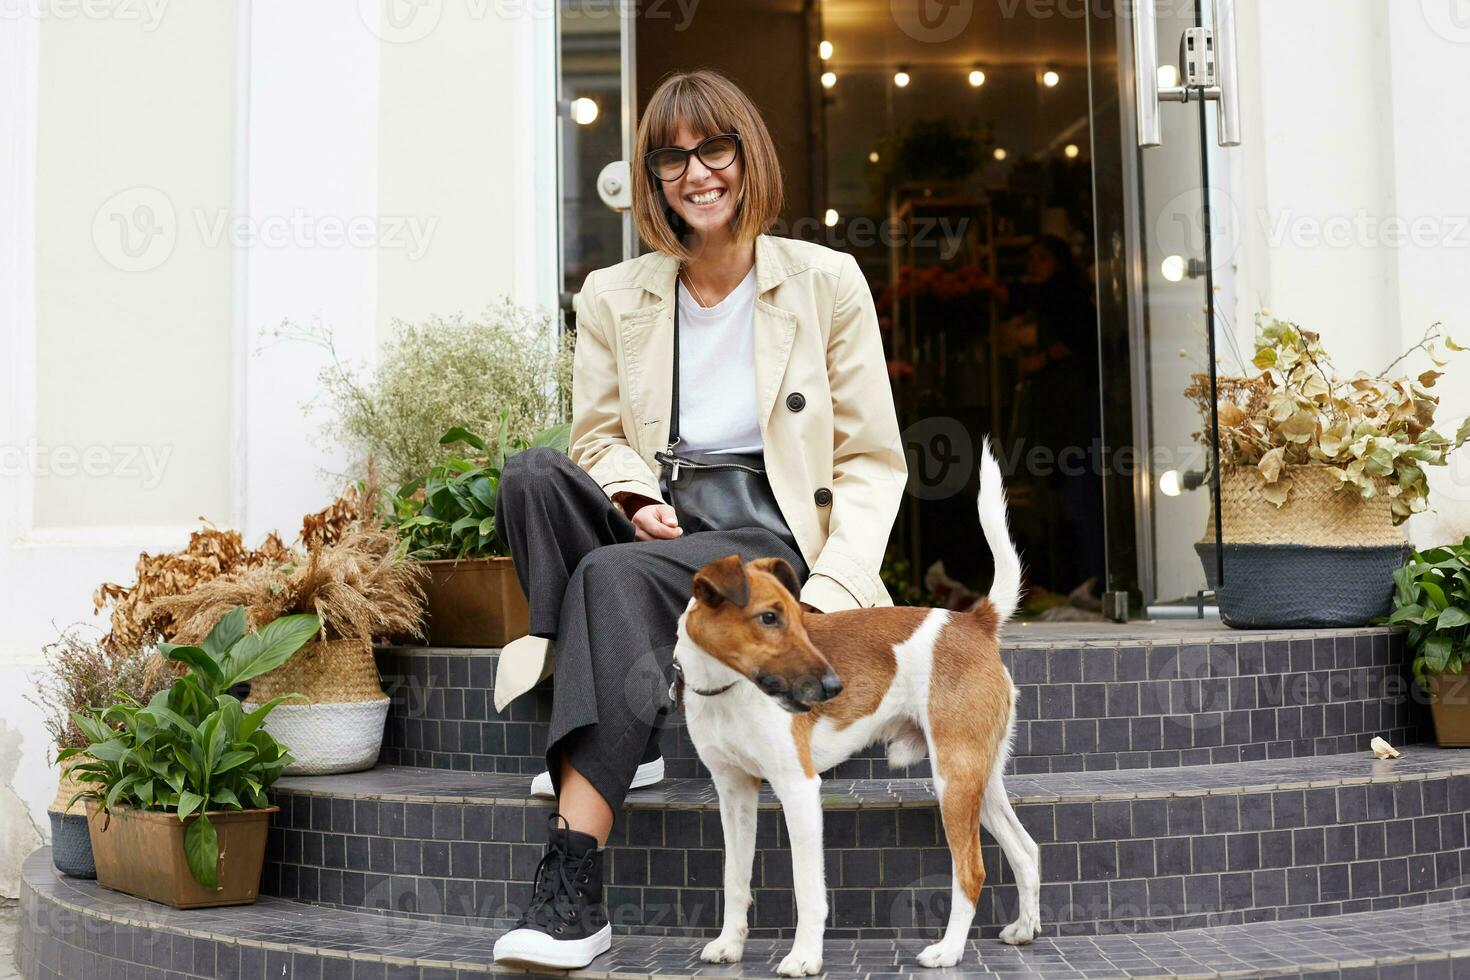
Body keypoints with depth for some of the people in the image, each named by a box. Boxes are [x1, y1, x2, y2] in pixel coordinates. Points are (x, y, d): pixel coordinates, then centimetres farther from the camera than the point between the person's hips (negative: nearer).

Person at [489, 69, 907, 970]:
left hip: (777, 541, -3)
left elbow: (873, 461, 1)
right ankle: (613, 735, -24)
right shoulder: (614, 297, 11)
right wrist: (635, 498, -11)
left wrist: (831, 591, -15)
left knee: (614, 576, -33)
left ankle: (574, 891, -35)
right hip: (661, 528, 4)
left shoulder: (826, 281, 2)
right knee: (533, 474, -26)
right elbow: (600, 437, 15)